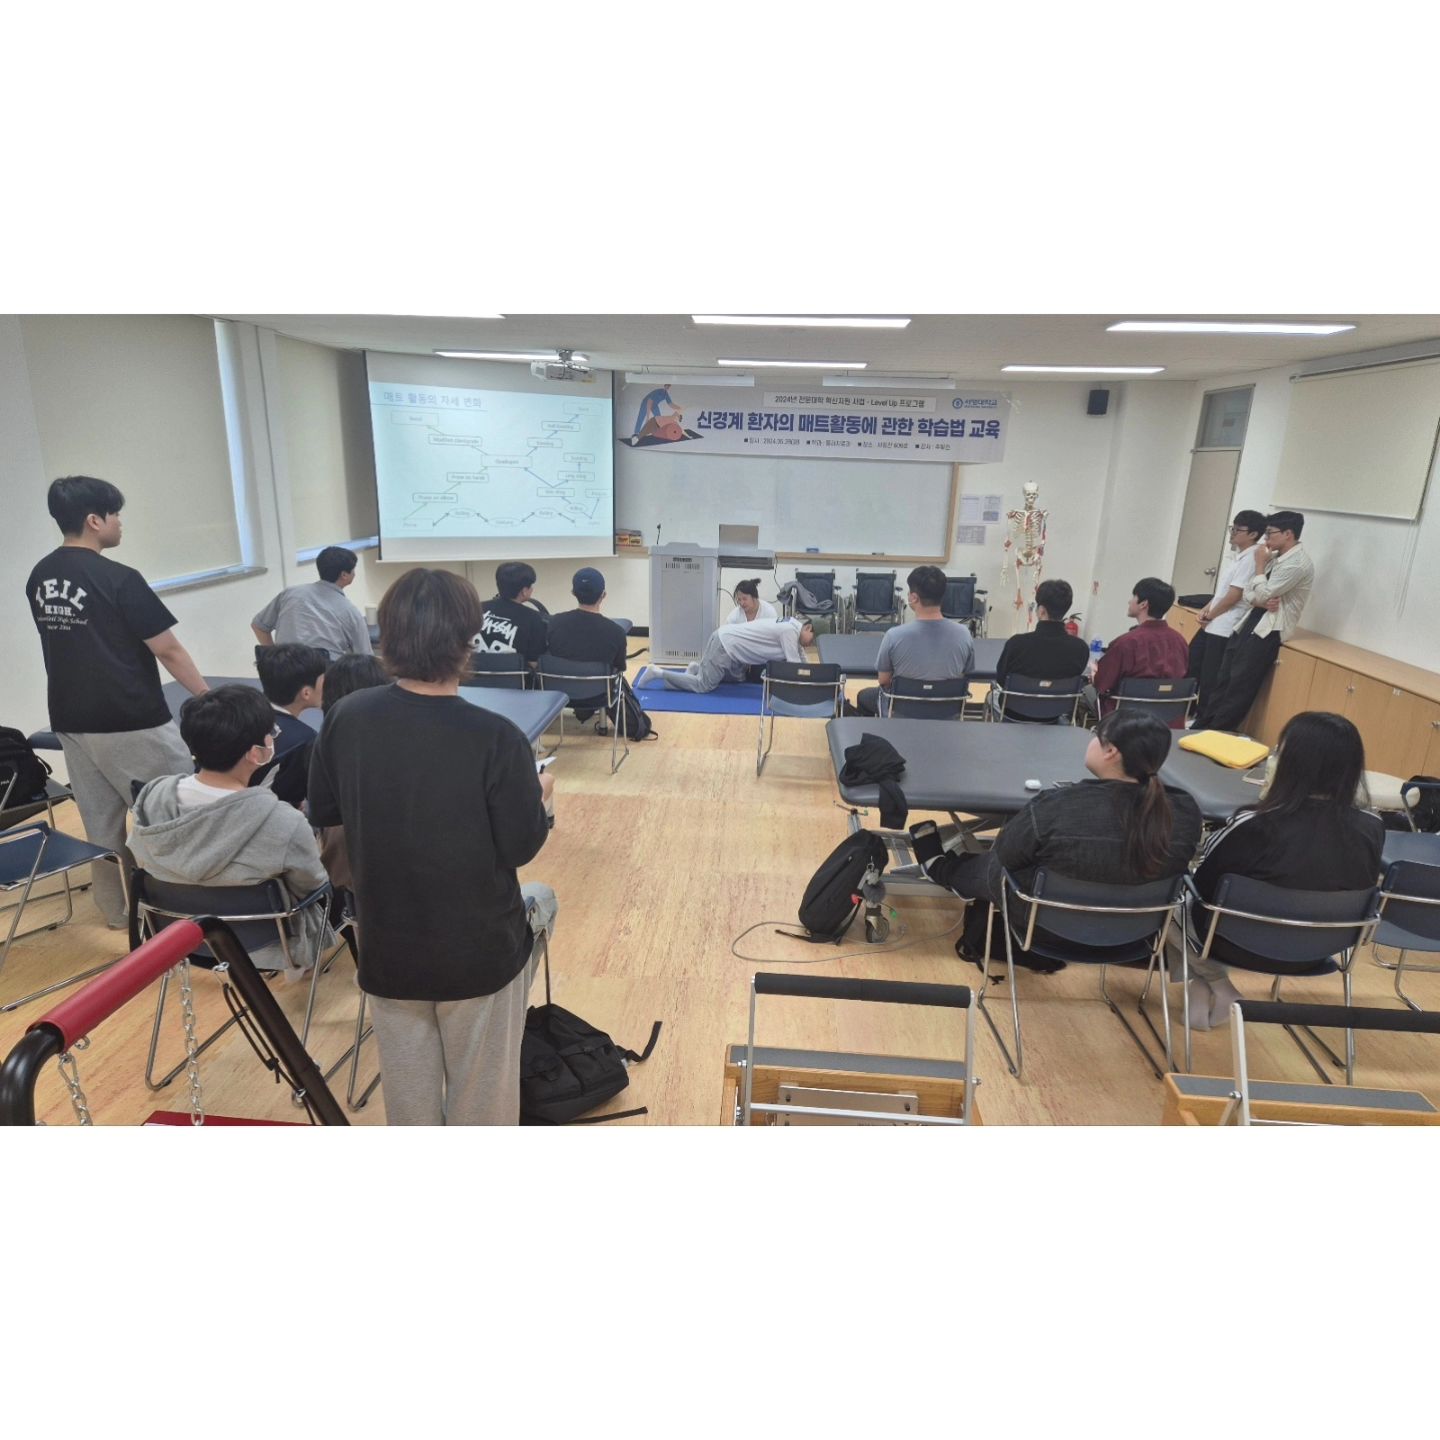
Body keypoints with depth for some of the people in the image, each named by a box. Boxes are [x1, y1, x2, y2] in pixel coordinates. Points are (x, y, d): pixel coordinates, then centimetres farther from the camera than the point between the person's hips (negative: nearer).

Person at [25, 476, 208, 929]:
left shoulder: (38, 578, 6)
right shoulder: (118, 579, -17)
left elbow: (70, 643, 16)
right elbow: (168, 651, -14)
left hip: (71, 721, 7)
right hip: (131, 722, -7)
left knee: (101, 820, 16)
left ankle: (115, 910, 27)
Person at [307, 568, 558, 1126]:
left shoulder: (346, 719, -12)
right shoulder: (496, 738, -24)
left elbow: (322, 811, 3)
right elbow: (520, 847, -15)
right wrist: (538, 796, 4)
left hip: (386, 945, 4)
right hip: (478, 948, -3)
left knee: (408, 1092, 24)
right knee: (480, 1091, 21)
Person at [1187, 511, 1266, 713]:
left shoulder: (1251, 558, -16)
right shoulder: (1238, 555, 14)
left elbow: (1234, 595, -18)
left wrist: (1210, 615, -7)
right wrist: (1207, 609, 3)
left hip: (1225, 626, -10)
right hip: (1212, 623, 10)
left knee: (1210, 676, -2)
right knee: (1191, 662, 15)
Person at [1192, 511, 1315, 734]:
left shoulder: (1298, 563, -15)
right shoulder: (1274, 557, 13)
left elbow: (1262, 594, -18)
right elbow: (1248, 593, 10)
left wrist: (1259, 565, -4)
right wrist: (1262, 601, -12)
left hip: (1269, 630, -8)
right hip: (1250, 622, 8)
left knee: (1240, 687, -4)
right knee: (1223, 680, 7)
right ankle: (1201, 728, 12)